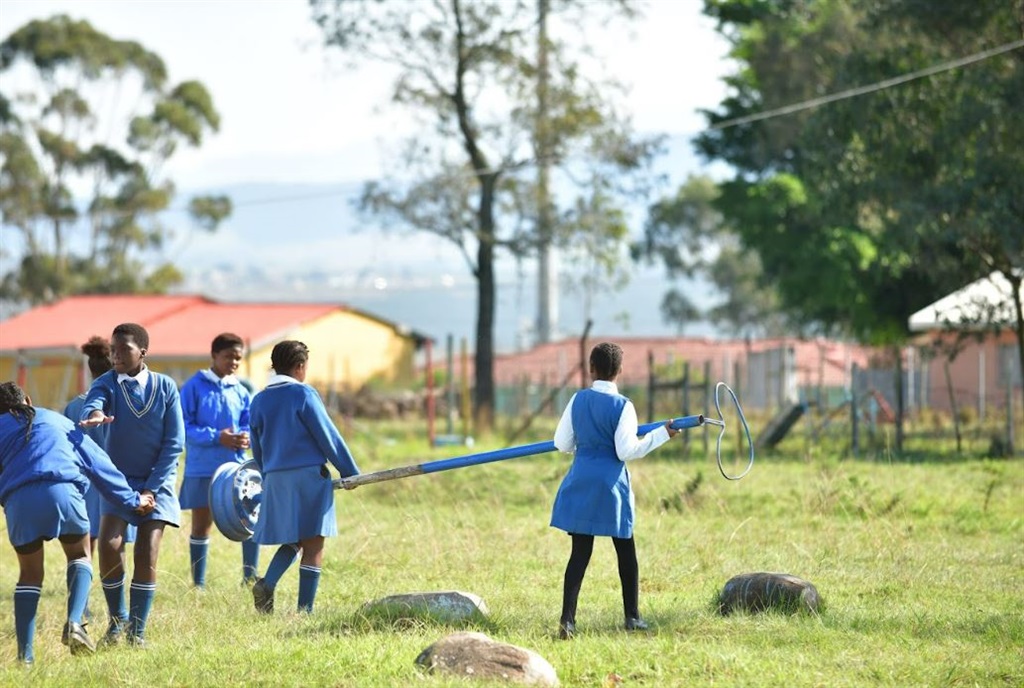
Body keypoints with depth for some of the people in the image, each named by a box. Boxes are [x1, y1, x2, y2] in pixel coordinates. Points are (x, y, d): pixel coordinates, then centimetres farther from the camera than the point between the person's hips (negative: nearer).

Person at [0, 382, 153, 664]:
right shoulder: (57, 421, 29)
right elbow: (97, 462, 28)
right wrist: (131, 500, 32)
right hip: (62, 490, 0)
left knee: (29, 574, 15)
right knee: (80, 555, 22)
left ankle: (25, 654, 8)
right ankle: (74, 622, -2)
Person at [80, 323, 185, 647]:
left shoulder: (165, 388, -5)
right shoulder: (107, 384, -6)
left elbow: (174, 443, -5)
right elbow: (92, 401, -29)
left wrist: (152, 487, -11)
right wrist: (94, 415, -55)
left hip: (156, 483, 0)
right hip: (119, 479, 0)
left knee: (146, 554, -8)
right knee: (109, 545, -16)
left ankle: (137, 630, 4)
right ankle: (117, 620, 5)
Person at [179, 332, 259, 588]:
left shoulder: (240, 391, 8)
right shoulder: (194, 387, -6)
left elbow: (249, 425, 12)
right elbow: (183, 426, -11)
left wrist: (246, 437, -12)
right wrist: (217, 437, -21)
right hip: (203, 468, -3)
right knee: (201, 526, 7)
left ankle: (250, 579, 10)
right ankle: (198, 584, 16)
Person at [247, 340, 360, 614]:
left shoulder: (259, 401, 9)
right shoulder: (303, 394, -7)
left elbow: (257, 449, 17)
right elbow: (328, 437, -6)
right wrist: (349, 471, 2)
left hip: (275, 479, 6)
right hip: (309, 476, -6)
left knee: (292, 540, 18)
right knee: (313, 545, 0)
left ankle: (266, 583, -7)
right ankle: (305, 610, -3)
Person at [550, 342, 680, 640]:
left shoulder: (578, 400, 1)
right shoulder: (622, 405, -10)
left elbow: (562, 444, 6)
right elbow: (627, 451, -12)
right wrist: (661, 434, -4)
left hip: (580, 483, 3)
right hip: (611, 485, -3)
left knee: (580, 553, 2)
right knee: (625, 551, 13)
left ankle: (567, 618, -9)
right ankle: (632, 616, 20)